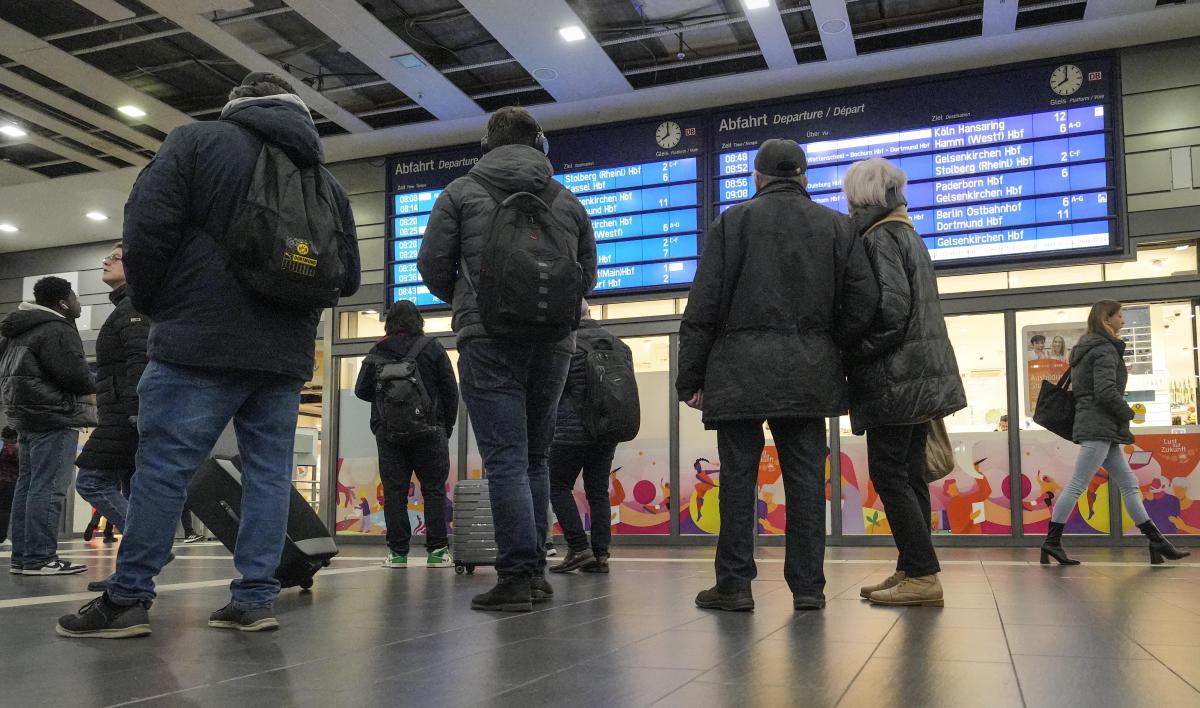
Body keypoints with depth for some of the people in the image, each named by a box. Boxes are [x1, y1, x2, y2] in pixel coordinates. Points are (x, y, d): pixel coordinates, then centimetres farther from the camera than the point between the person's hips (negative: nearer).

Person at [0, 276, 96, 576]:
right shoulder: (57, 330, -13)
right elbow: (75, 374, -20)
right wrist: (92, 385, 1)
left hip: (25, 416, 10)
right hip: (53, 416, -10)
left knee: (28, 484, 12)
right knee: (49, 488, -10)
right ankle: (39, 558, -11)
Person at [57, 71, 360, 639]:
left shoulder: (198, 139, 2)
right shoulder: (326, 179, 17)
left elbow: (146, 227, -6)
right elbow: (347, 275, 17)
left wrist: (150, 302, 8)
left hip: (201, 342, -4)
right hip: (286, 353, 5)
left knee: (162, 467, -1)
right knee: (269, 474, 6)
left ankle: (128, 599, 3)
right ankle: (254, 598, 7)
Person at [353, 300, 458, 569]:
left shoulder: (376, 353, 6)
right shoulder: (431, 348, 0)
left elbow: (362, 391, 10)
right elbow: (450, 391, 0)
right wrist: (447, 427, 9)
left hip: (388, 433, 2)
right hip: (427, 431, -2)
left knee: (394, 491, 5)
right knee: (434, 489, 3)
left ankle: (397, 552, 4)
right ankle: (437, 551, 0)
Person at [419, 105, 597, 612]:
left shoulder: (461, 192, 6)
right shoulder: (568, 200, 14)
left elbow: (433, 265, 3)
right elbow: (587, 277, 15)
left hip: (488, 340, -3)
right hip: (553, 342, 4)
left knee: (505, 458, -5)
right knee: (534, 457, 14)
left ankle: (516, 574, -9)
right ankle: (535, 570, 15)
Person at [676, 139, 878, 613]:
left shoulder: (732, 222, 3)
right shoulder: (836, 226, 11)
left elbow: (703, 307, -1)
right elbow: (863, 301, 4)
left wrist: (690, 378, 2)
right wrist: (831, 349, 14)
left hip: (741, 371, -2)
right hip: (810, 374, 3)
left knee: (738, 475, 2)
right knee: (806, 477, 6)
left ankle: (734, 583, 4)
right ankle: (808, 586, 9)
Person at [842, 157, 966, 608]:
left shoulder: (879, 238, -10)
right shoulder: (907, 234, 20)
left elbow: (891, 310, -21)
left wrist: (852, 353, -13)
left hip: (896, 377, -10)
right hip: (921, 375, 10)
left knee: (889, 474, -8)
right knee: (908, 475, 10)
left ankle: (922, 576, -9)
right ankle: (912, 572, 14)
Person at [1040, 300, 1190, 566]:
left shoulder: (1087, 348, 19)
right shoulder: (1105, 349, -10)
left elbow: (1081, 387, 21)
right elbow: (1106, 392, -20)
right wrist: (1128, 413, -4)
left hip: (1104, 430, 11)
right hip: (1099, 427, -11)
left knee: (1129, 484, 10)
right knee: (1077, 485, -9)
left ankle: (1156, 541, 12)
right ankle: (1052, 542, -6)